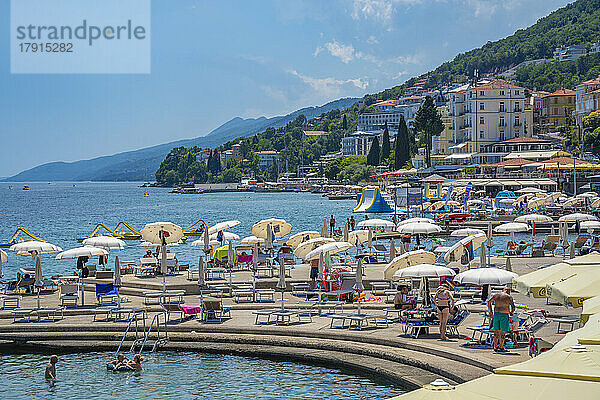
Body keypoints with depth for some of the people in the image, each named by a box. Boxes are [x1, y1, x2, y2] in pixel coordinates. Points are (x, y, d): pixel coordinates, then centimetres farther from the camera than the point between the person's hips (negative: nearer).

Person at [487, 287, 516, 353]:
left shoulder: (496, 295, 10)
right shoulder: (509, 297, -3)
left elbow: (488, 302, 8)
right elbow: (512, 306, -12)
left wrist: (490, 311, 13)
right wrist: (512, 312, 7)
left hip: (496, 313, 4)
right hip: (504, 315, -4)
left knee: (496, 331, 11)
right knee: (503, 331, 3)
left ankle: (495, 347, 13)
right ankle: (501, 347, 5)